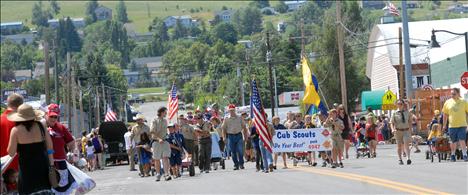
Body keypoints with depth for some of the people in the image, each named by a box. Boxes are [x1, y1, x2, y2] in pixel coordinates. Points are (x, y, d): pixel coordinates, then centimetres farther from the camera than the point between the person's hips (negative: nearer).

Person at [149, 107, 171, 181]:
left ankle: (166, 174, -18)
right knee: (157, 159, 6)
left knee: (165, 158, -11)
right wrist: (159, 139, -27)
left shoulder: (165, 121, 13)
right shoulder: (155, 121, -7)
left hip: (164, 141, 4)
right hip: (156, 142, -4)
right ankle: (158, 175, 18)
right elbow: (152, 132, -17)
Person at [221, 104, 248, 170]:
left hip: (239, 135, -1)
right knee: (233, 152, 3)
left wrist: (245, 136, 4)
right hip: (231, 136, 1)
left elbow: (244, 127, 10)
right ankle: (236, 165, 12)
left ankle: (241, 163, 2)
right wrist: (224, 138, -1)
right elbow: (224, 129, 8)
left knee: (240, 150, -11)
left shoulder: (239, 118, 7)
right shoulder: (226, 120, 6)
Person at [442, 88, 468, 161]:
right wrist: (444, 125, 11)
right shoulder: (447, 102, 3)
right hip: (452, 125, 2)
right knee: (454, 141, 9)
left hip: (462, 125, -2)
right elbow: (445, 114, 11)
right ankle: (452, 155, 25)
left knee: (462, 141, -10)